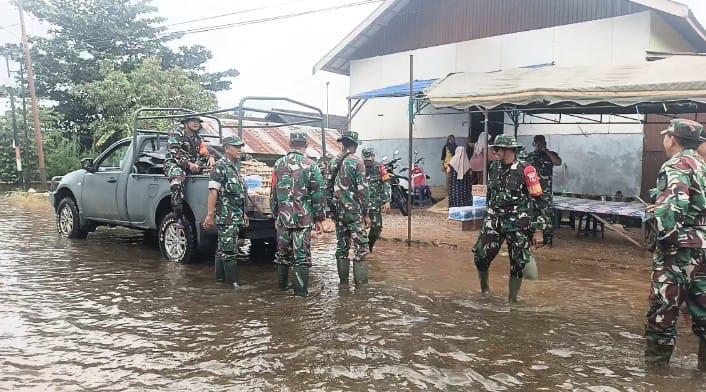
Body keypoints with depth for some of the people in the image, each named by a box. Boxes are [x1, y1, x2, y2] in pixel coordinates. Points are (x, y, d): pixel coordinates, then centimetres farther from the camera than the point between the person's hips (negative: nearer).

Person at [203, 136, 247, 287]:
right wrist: (210, 215, -20)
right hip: (226, 216, -9)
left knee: (223, 247, 14)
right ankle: (233, 281, -5)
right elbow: (213, 191, -15)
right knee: (229, 249, -7)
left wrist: (243, 214, 25)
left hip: (236, 216, 9)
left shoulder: (234, 168, 18)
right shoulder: (220, 166, -9)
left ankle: (220, 276, 21)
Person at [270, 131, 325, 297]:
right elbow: (318, 195, -6)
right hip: (303, 218, -4)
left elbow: (273, 192, 11)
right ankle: (301, 290, 1)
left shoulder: (279, 164, 6)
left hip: (283, 217, 4)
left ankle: (283, 285, 28)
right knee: (301, 255, 0)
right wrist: (318, 218, 1)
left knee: (282, 252, 16)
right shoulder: (310, 165, -7)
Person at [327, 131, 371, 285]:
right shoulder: (357, 162, -10)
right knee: (361, 247, -1)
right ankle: (360, 282, -3)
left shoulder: (334, 163, 8)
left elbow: (328, 188, 12)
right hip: (354, 211, -6)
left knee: (342, 246, 13)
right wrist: (366, 214, -9)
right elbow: (362, 190, -13)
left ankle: (343, 280, 19)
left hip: (338, 212, 6)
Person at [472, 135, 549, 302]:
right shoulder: (493, 168, 6)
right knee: (480, 256, -5)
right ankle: (484, 289, 18)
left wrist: (538, 230, -12)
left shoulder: (525, 170, -12)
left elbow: (539, 201, -10)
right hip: (494, 221, 4)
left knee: (518, 264, 5)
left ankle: (512, 299, 21)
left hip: (519, 226, -4)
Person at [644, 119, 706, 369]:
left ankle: (656, 358, 10)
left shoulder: (676, 166, -13)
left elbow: (674, 205, -27)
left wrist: (665, 236, -17)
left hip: (680, 248, -9)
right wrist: (659, 208, 16)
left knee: (663, 304, 1)